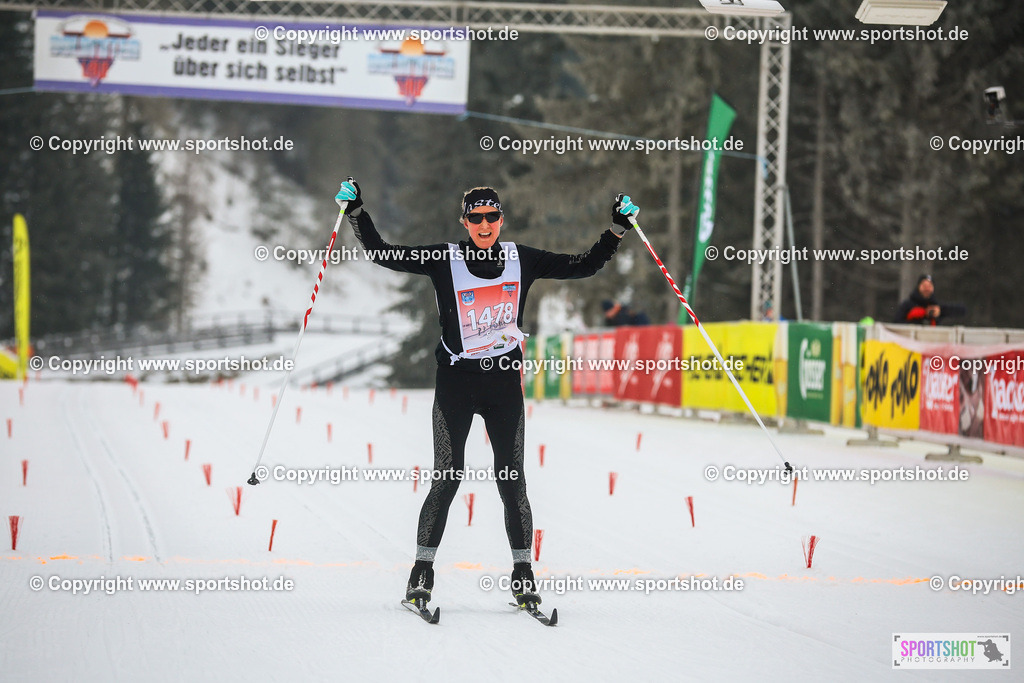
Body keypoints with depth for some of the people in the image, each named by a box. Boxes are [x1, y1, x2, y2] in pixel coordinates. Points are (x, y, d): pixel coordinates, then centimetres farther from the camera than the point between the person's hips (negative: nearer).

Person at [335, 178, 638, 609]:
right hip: (456, 382, -2)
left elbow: (583, 266, 10)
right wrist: (356, 213, -14)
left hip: (505, 381, 2)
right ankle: (422, 571, 5)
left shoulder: (522, 260, 3)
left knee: (512, 481, 1)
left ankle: (522, 574, 9)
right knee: (447, 479, -5)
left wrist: (619, 229, 4)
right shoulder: (444, 259, -4)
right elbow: (382, 254, -5)